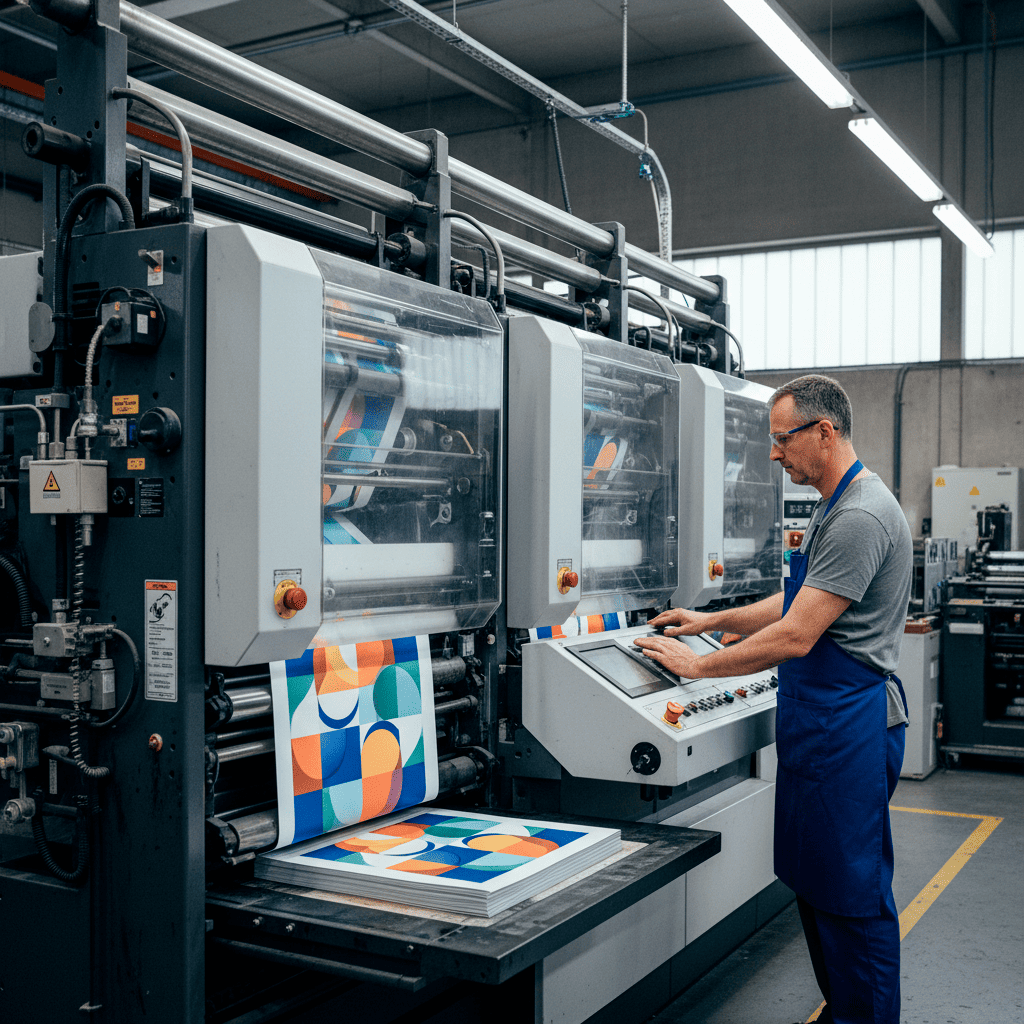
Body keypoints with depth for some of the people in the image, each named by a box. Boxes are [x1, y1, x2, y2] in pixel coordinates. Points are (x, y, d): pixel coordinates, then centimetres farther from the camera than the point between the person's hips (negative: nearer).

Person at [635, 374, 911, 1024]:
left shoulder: (861, 517, -20)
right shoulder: (836, 508, 15)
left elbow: (795, 636, -23)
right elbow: (797, 603, 25)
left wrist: (697, 666, -14)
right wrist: (712, 621, 20)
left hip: (849, 725, -11)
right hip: (818, 721, 11)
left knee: (853, 894, -1)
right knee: (814, 880, 17)